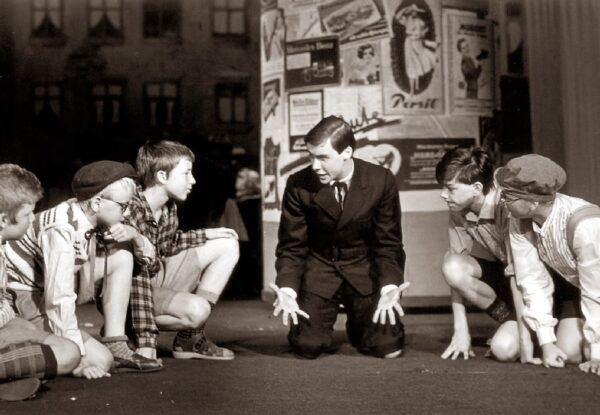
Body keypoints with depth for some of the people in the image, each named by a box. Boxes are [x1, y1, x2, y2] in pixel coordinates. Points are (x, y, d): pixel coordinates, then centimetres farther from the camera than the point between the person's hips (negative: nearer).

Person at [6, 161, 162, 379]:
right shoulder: (62, 230, -30)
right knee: (100, 360, -19)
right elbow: (59, 298, -34)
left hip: (48, 286, 9)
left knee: (122, 257, -2)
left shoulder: (90, 215, -5)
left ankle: (117, 349, -2)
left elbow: (147, 253, 7)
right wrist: (77, 359, -29)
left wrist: (132, 234, -16)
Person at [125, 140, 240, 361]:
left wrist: (205, 235, 6)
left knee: (228, 245, 5)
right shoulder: (132, 214, -29)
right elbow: (137, 279, -33)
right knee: (196, 309, -33)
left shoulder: (169, 206, -2)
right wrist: (146, 341, -36)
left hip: (159, 276, 9)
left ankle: (192, 339, 2)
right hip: (129, 293, -9)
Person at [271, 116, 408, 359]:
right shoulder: (298, 185, -13)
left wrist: (390, 287, -23)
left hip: (364, 269, 0)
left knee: (388, 349, -11)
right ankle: (322, 321, 23)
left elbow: (389, 244, -7)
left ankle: (357, 326, 24)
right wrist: (287, 289, -23)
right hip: (319, 269, 0)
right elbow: (291, 247, -6)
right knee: (307, 348, -13)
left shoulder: (382, 181, -13)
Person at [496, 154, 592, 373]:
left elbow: (595, 293, -32)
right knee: (568, 352, -6)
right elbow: (533, 281, -16)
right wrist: (547, 343, -17)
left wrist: (596, 354, -26)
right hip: (575, 286, 5)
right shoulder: (519, 224, -21)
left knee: (589, 352, -17)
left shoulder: (584, 226, -38)